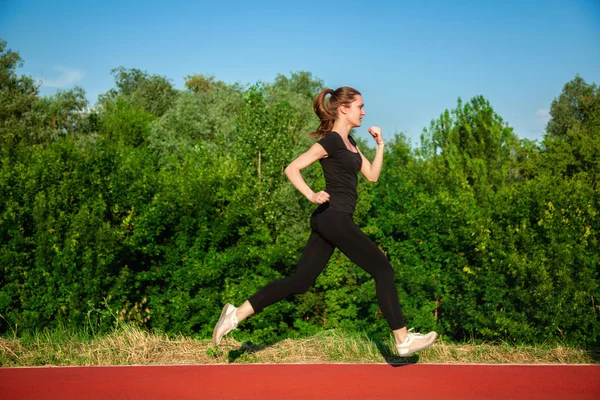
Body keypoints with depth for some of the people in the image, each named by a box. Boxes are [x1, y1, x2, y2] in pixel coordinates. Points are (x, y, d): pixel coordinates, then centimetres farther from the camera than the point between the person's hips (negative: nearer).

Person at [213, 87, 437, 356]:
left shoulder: (348, 142, 18)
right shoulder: (331, 141, -11)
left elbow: (372, 175, 20)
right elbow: (292, 168, -17)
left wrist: (380, 144, 11)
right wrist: (312, 196, -26)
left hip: (329, 221, 10)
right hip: (335, 219, -10)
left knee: (300, 281, 7)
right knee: (383, 270, -2)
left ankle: (236, 314, 6)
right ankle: (403, 341, 5)